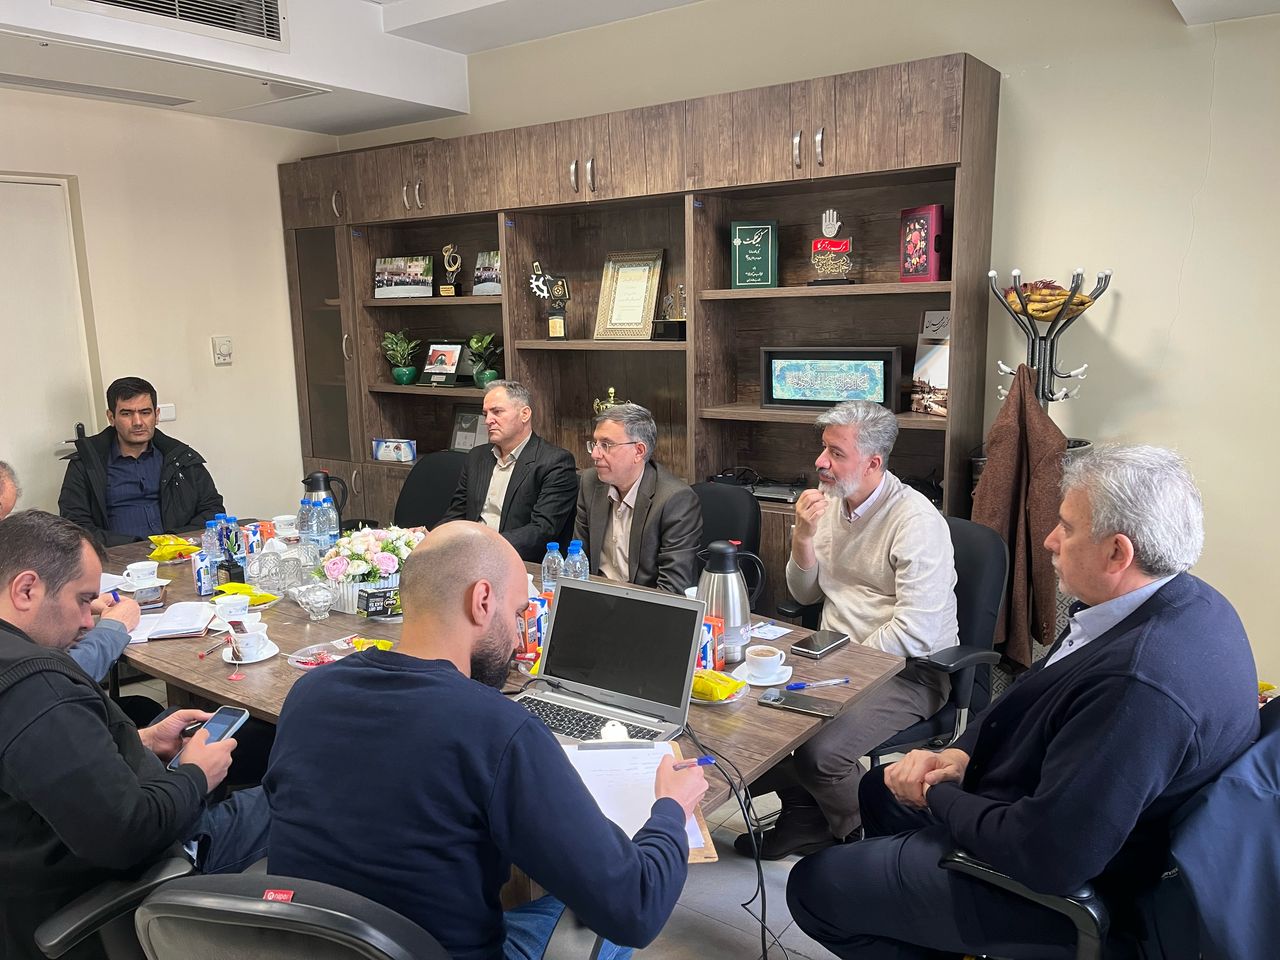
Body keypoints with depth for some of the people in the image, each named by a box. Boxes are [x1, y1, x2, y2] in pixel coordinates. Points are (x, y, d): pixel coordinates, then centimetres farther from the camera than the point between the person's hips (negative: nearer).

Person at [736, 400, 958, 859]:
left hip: (909, 671, -7)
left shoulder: (916, 521, -19)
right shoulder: (831, 503, 5)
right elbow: (805, 594, 10)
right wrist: (803, 537, -8)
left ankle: (865, 837, 8)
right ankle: (805, 813, 12)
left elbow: (914, 633, -23)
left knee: (820, 749, -27)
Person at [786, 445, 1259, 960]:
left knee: (811, 887, 0)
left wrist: (940, 796, -17)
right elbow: (1036, 696, 6)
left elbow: (1045, 858, -34)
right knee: (881, 789, 27)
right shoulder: (1181, 602, -5)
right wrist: (961, 753, -7)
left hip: (1057, 891, -9)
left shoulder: (1141, 685, -38)